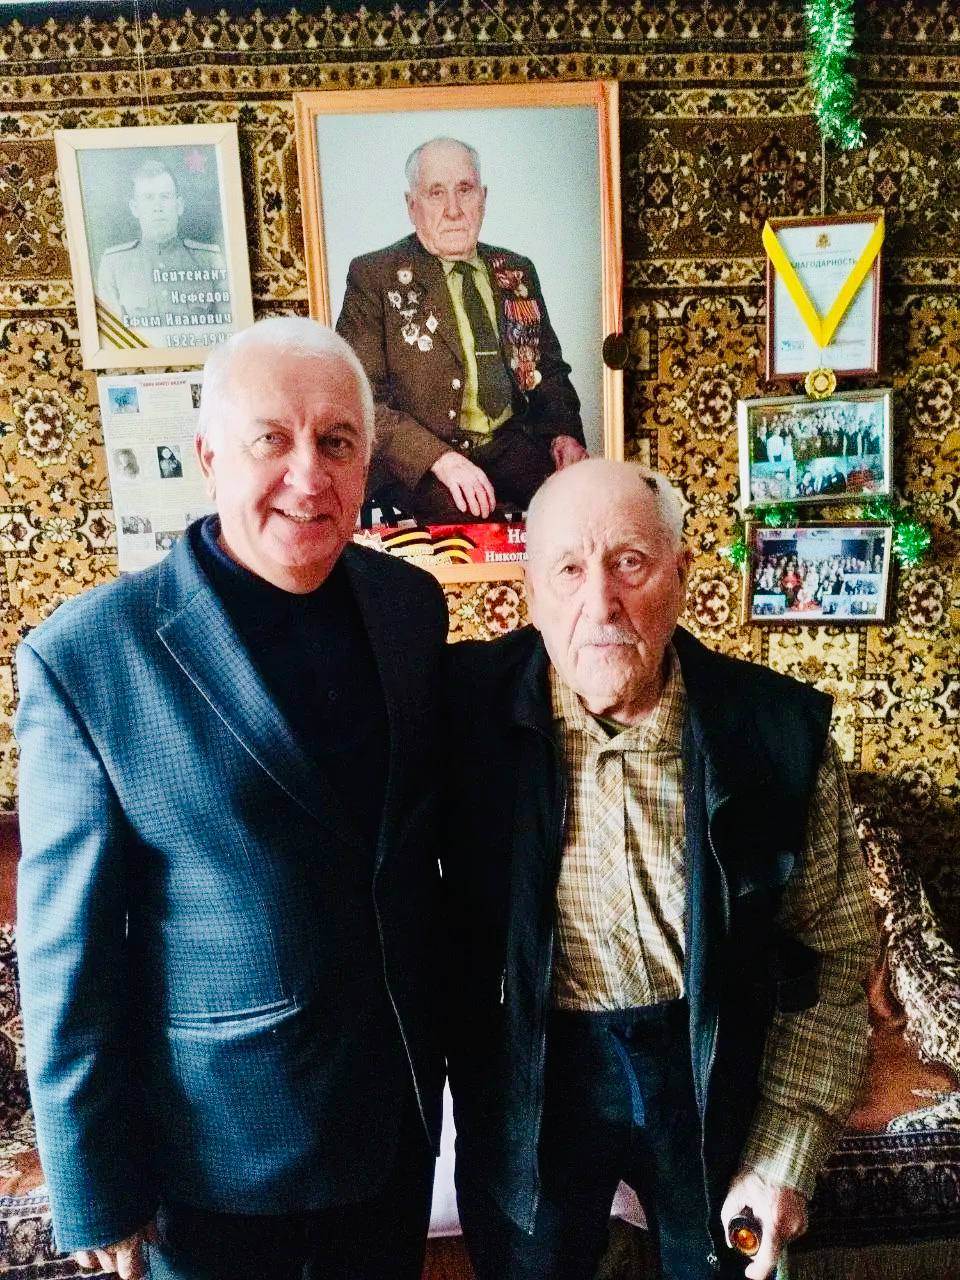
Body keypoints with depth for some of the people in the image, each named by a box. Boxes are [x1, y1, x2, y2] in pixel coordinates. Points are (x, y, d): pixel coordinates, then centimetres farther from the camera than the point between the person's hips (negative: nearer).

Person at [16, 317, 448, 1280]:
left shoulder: (413, 604, -7)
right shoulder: (84, 657, -21)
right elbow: (69, 951, -14)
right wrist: (95, 1191, -6)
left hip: (403, 1097, 5)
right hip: (221, 1137, -4)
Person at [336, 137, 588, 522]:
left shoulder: (517, 273, 16)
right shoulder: (373, 277, 0)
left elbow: (549, 370, 22)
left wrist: (565, 432, 0)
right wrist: (439, 458, -23)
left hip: (510, 444, 5)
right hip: (416, 461, -5)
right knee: (469, 512, -35)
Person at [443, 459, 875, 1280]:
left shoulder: (780, 732, -15)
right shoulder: (470, 706, -18)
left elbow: (834, 951, -5)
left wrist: (785, 1157, -4)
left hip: (717, 1068, 1)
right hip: (528, 1078, 0)